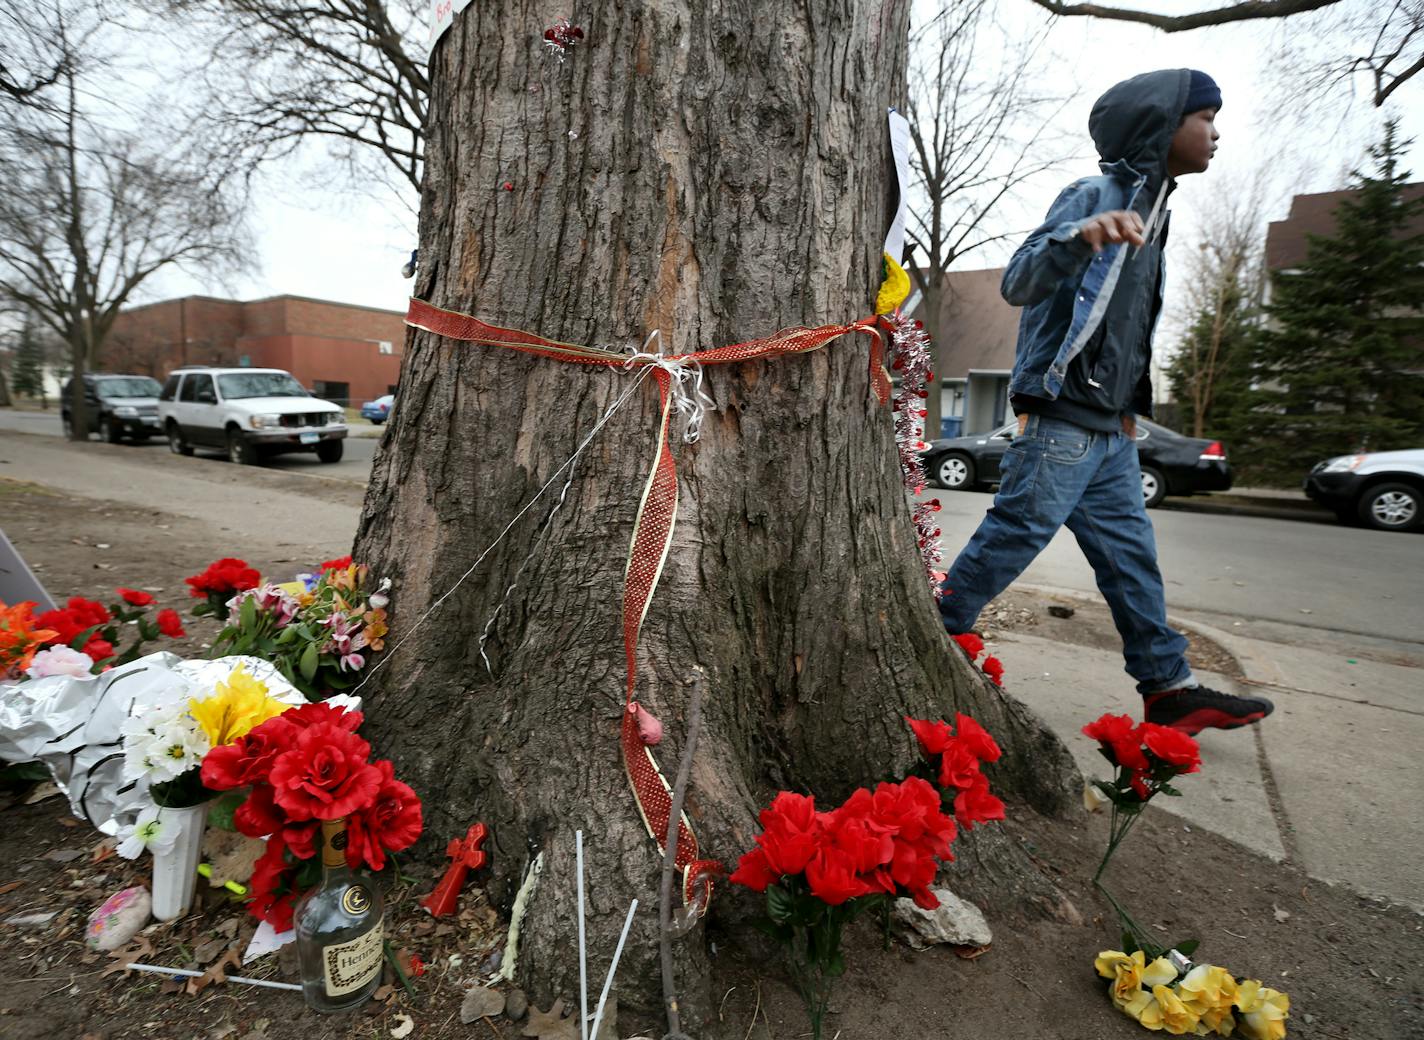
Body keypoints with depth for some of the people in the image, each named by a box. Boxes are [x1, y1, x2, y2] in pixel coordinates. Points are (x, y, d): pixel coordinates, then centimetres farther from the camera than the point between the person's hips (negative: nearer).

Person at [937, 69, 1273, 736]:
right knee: (1012, 537, -7)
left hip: (1109, 429, 9)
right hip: (1063, 420, -9)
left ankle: (1170, 688, 17)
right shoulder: (1095, 196, -6)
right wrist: (1080, 237, -41)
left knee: (1131, 556, 9)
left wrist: (1127, 409, 24)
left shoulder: (1149, 212, 22)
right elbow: (1019, 284, -21)